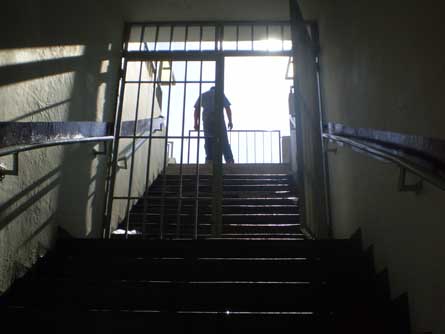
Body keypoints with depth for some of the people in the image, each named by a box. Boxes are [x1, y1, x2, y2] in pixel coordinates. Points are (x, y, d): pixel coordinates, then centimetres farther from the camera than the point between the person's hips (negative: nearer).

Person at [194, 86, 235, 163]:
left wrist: (196, 123, 9)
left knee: (208, 142, 2)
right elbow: (227, 108, 6)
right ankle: (229, 161, -12)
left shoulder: (203, 95, 23)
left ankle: (209, 161, -10)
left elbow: (197, 109, 11)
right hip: (219, 119, -1)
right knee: (224, 142, -2)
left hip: (207, 121, 2)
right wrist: (230, 121, 6)